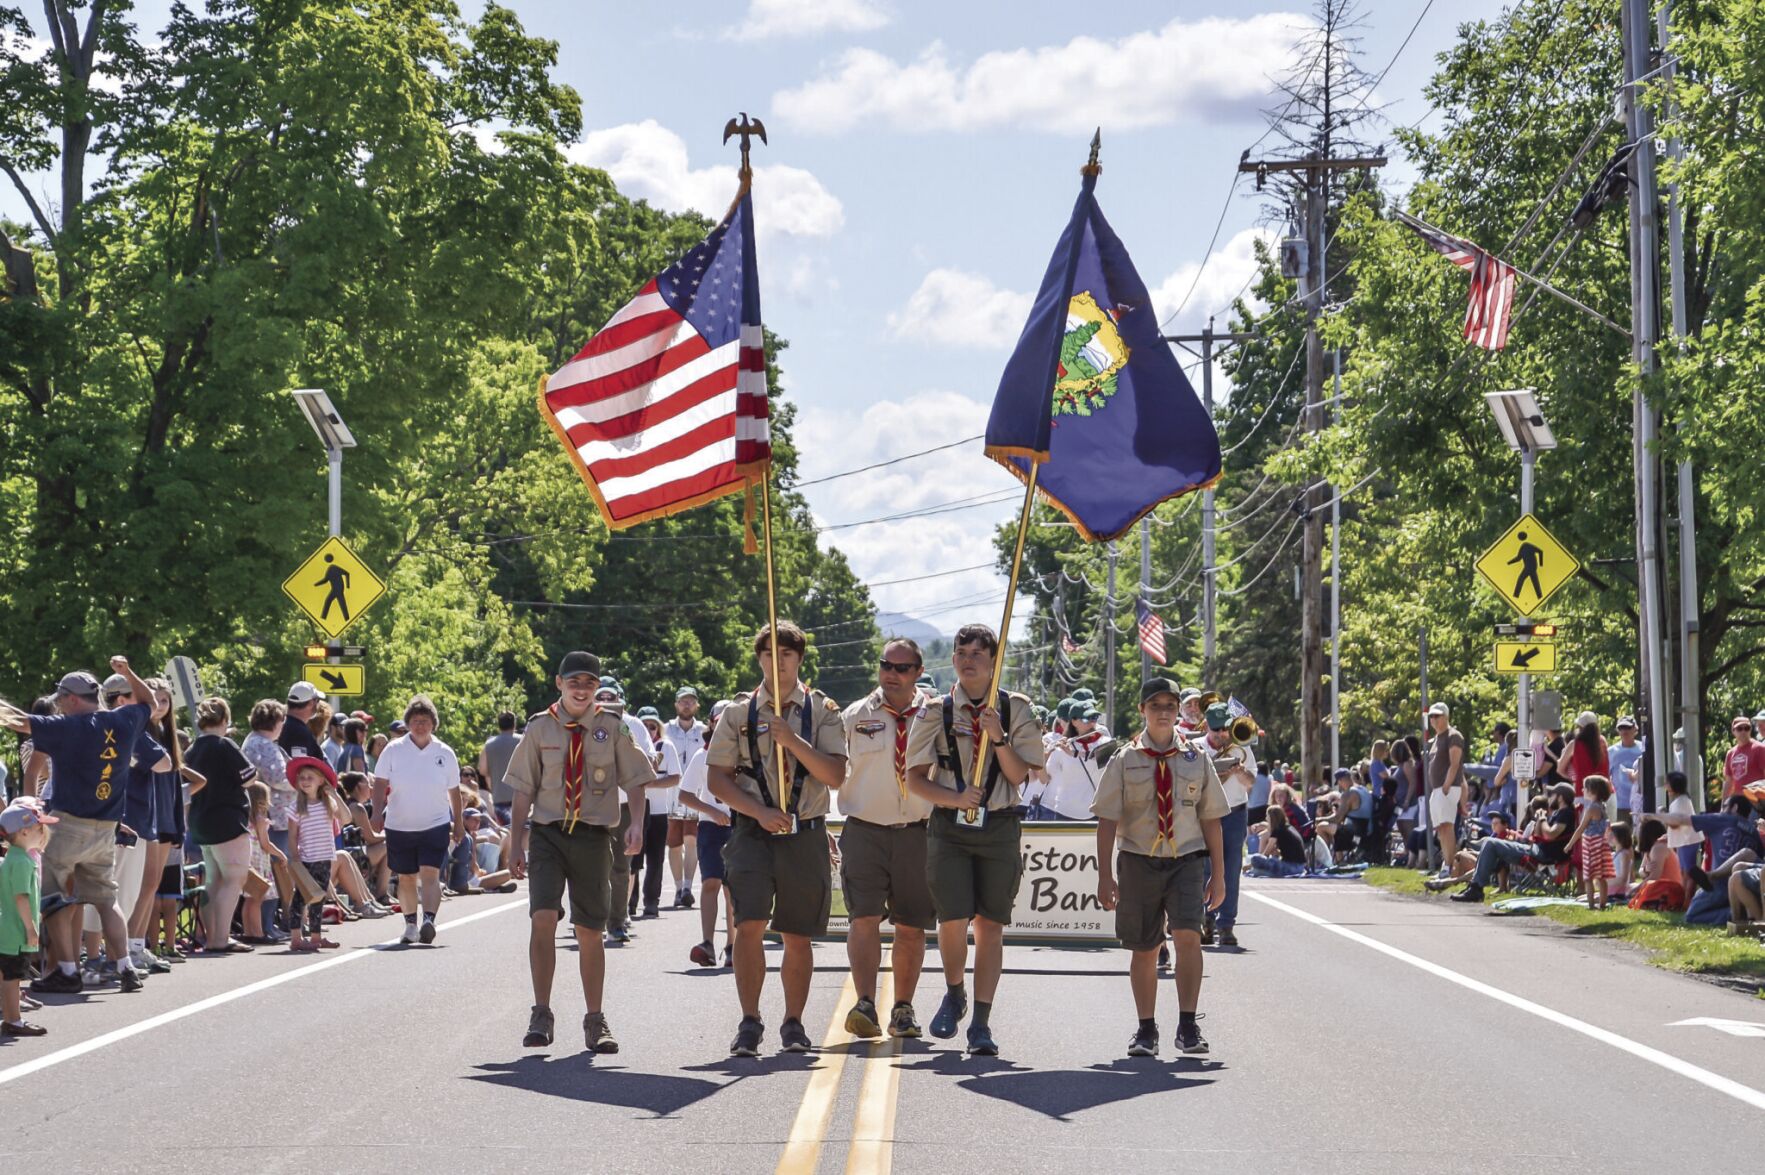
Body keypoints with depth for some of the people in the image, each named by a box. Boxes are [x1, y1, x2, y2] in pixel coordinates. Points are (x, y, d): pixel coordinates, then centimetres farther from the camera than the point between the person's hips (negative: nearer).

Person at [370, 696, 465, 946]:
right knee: (406, 879, 10)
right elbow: (380, 784, 0)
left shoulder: (445, 753, 3)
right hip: (399, 826, 1)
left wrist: (459, 823, 16)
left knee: (430, 874, -16)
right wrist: (377, 813, -12)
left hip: (436, 825, -1)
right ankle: (410, 925, 22)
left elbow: (454, 791, 12)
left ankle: (429, 921, -25)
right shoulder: (393, 750, 1)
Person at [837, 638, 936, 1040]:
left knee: (911, 927, 8)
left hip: (918, 833, 1)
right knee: (864, 918, -14)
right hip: (865, 830, -1)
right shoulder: (855, 716, 5)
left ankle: (903, 1010, 19)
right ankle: (865, 1005, -19)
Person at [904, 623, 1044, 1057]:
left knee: (990, 926, 2)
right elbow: (915, 778, 2)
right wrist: (956, 799, -13)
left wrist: (999, 738, -17)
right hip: (948, 826, 0)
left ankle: (981, 1022, 9)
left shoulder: (1016, 710, 3)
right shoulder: (935, 712, 3)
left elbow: (1019, 775, -2)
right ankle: (954, 994, 17)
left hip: (1000, 826, 1)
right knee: (953, 920, -11)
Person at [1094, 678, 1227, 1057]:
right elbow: (1107, 820, 0)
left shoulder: (1197, 759, 6)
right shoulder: (1124, 761, 2)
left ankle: (1188, 1026, -13)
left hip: (1187, 860, 0)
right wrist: (1105, 876, -6)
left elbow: (1211, 819, 10)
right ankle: (1146, 1030, 21)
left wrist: (1218, 875, 8)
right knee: (1144, 949, 9)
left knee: (1188, 937, -19)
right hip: (1139, 862, 0)